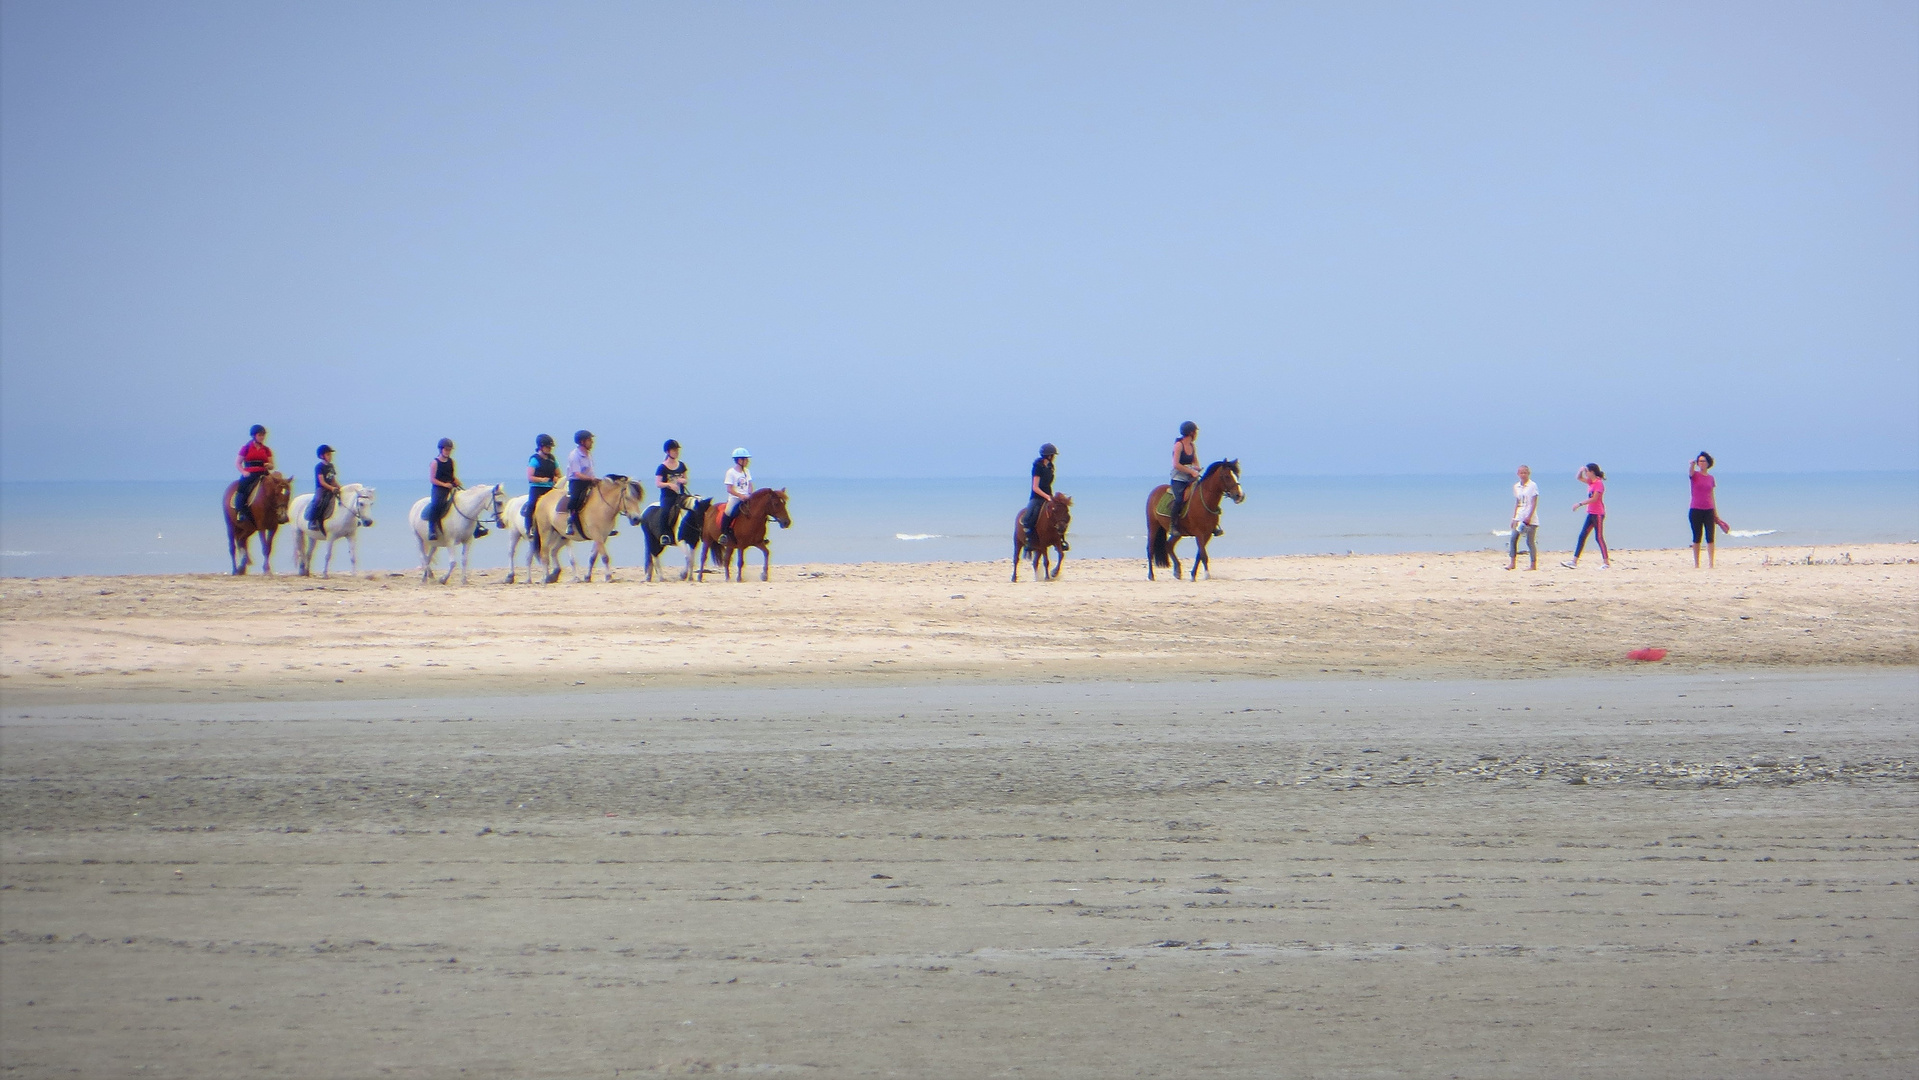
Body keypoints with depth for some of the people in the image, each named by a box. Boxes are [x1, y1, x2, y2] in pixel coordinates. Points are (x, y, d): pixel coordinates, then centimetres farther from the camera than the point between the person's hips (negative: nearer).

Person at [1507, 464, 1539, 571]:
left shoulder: (1532, 486, -6)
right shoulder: (1516, 487, 11)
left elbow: (1534, 503, -10)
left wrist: (1529, 517, -18)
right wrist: (1514, 518, 12)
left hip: (1530, 518, -6)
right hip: (1519, 517, 6)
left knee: (1530, 541, -4)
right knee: (1513, 538, -3)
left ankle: (1534, 565, 4)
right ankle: (1512, 563, 1)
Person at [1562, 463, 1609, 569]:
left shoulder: (1599, 483, -14)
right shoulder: (1591, 482, 12)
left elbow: (1594, 499, -21)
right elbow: (1579, 478, 25)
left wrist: (1579, 504, -20)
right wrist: (1581, 471, 3)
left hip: (1598, 514, -9)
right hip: (1591, 513, 9)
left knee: (1599, 537, -7)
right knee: (1582, 536, 6)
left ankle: (1606, 563, -4)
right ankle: (1574, 562, 5)